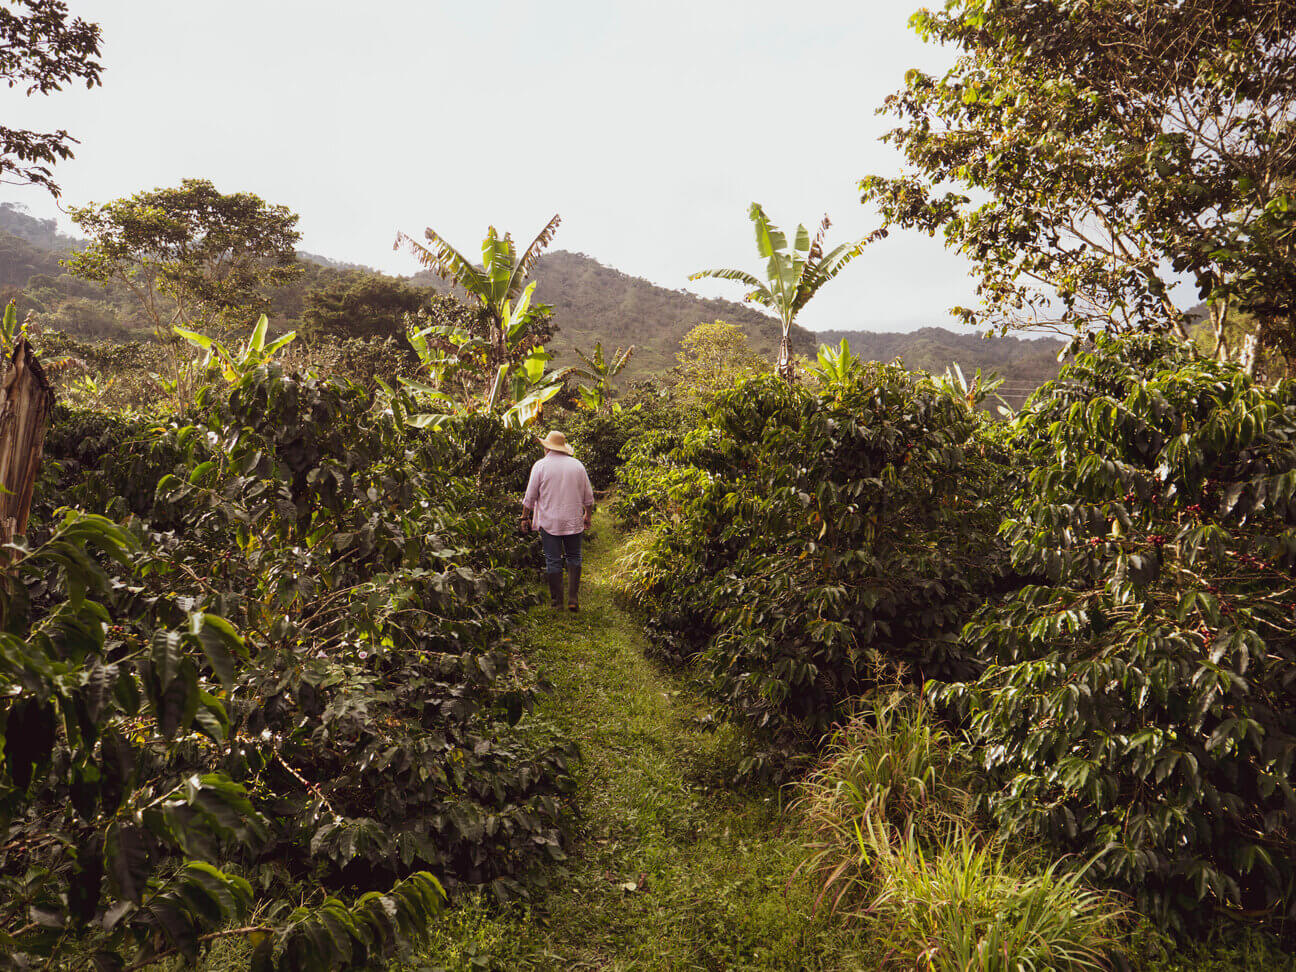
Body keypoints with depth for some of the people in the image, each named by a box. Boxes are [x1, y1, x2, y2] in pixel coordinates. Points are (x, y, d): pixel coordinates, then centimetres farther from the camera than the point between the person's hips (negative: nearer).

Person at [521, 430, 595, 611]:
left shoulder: (540, 465, -5)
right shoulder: (577, 465, 4)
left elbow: (530, 496, -3)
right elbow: (588, 496, 9)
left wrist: (525, 517, 8)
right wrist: (587, 516, 21)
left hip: (549, 521, -2)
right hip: (573, 521, 2)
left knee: (553, 561, 3)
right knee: (573, 557, 14)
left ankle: (557, 602, 8)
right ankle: (573, 598, 4)